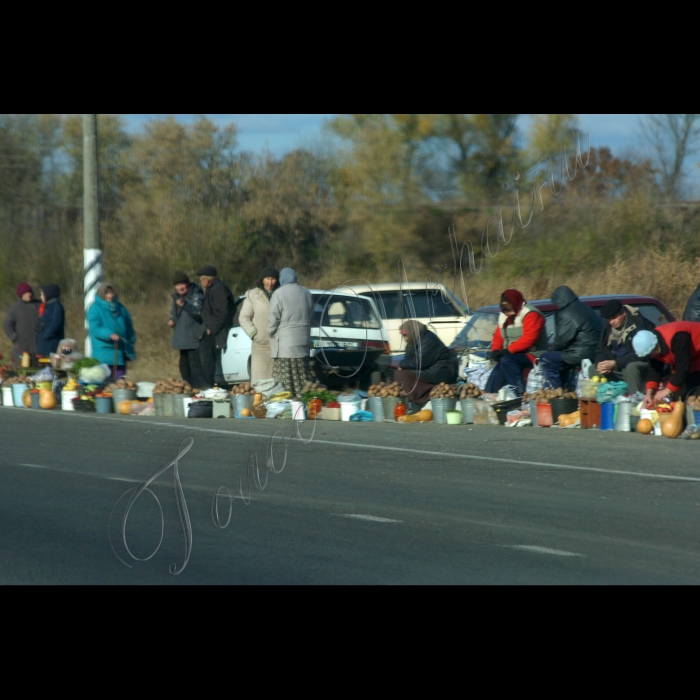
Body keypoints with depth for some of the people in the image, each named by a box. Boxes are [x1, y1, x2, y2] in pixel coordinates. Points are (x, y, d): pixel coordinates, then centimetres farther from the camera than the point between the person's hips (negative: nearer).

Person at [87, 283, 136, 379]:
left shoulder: (120, 308, 12)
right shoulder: (95, 309, -5)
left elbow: (129, 327, 17)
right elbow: (95, 329, -16)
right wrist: (109, 335, -33)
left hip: (120, 353, 5)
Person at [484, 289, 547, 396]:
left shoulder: (530, 314, -11)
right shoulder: (503, 317, 17)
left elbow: (529, 338, -22)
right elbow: (498, 338, 16)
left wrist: (508, 350, -23)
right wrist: (495, 350, -6)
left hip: (531, 355, -8)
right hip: (513, 356, 8)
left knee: (506, 361, -31)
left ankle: (521, 393, -31)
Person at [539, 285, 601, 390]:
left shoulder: (567, 315, -14)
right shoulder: (585, 309, 16)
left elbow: (562, 340, -11)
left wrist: (552, 349, 10)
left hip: (582, 354, -10)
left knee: (545, 359, -4)